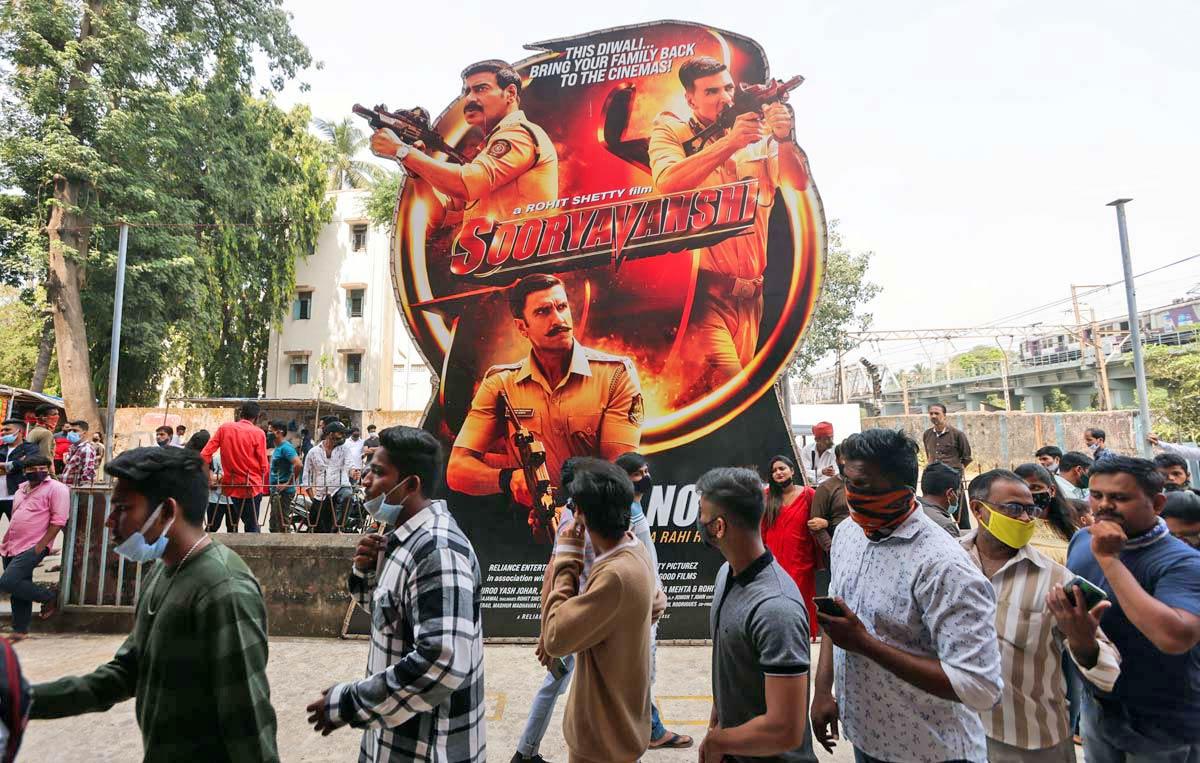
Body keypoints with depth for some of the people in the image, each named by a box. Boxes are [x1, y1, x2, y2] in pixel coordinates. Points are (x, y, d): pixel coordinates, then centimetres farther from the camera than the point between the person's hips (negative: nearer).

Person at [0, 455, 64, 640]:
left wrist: (40, 547, -17)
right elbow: (15, 518, 25)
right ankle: (20, 629, 23)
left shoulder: (56, 488, -9)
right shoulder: (21, 488, 16)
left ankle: (50, 596, 2)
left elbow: (58, 521, -14)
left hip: (32, 547, -8)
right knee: (19, 588, 12)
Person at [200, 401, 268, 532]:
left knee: (232, 526, 20)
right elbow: (263, 465, -8)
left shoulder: (224, 428, 1)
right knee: (252, 527, 1)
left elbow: (205, 454, -1)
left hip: (230, 485, 4)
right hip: (251, 486, -4)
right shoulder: (258, 433, -10)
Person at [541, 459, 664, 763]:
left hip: (604, 735, -8)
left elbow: (554, 638, -28)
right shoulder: (635, 552, -4)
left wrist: (567, 559, -23)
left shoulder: (616, 575, -34)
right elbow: (657, 603, 13)